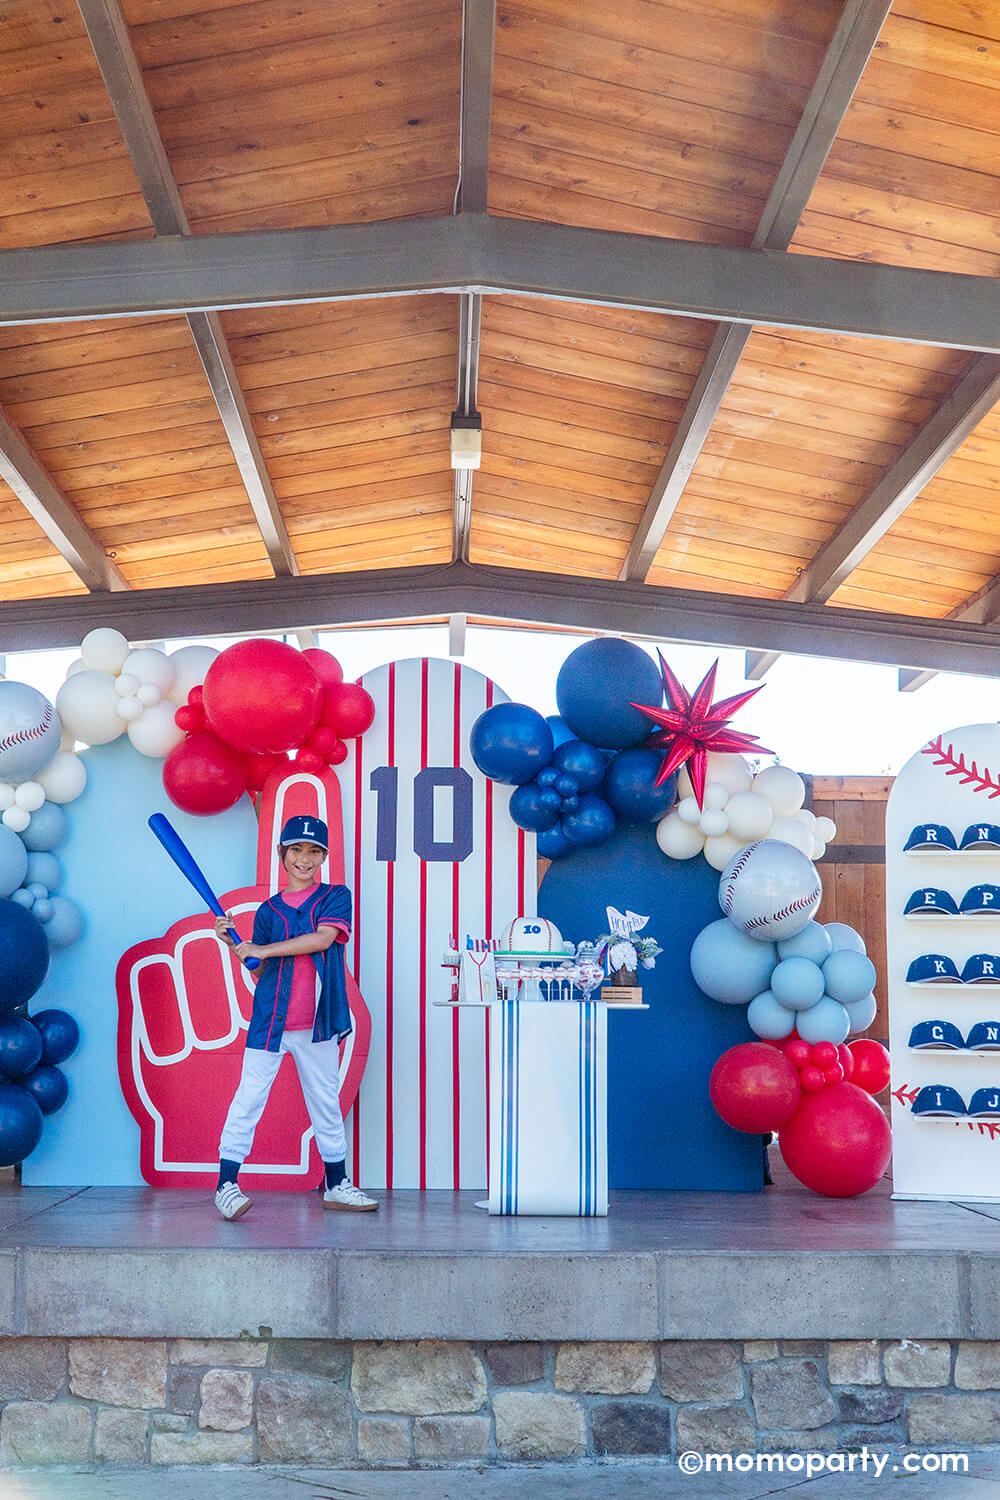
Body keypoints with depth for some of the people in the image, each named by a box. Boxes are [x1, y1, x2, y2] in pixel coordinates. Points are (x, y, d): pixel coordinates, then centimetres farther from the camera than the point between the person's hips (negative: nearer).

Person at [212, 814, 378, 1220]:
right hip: (270, 1020, 0)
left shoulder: (336, 897, 6)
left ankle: (337, 1185, 20)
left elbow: (322, 938, -13)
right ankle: (227, 1185, -4)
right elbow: (259, 972, 11)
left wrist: (262, 950, -11)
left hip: (318, 1020, 0)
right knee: (248, 1098, -8)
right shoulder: (269, 909, 10)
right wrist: (232, 943, -4)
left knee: (326, 1102, 9)